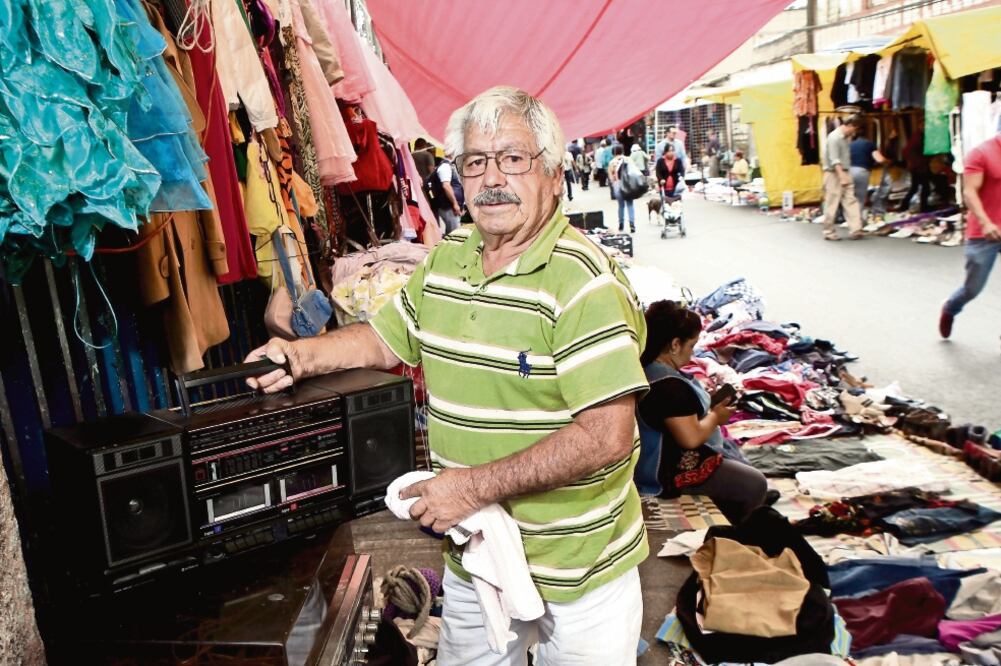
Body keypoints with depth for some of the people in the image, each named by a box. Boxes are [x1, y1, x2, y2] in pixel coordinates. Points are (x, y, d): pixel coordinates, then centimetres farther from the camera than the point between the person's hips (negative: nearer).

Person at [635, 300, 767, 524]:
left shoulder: (646, 367, 2)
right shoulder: (668, 386, -30)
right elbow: (691, 437, -30)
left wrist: (707, 403, 6)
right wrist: (715, 416, -12)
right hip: (671, 472, -11)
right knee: (755, 484, -2)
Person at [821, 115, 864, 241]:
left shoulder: (846, 137, 13)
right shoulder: (834, 137, -14)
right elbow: (834, 160, -21)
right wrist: (842, 177, -27)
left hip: (844, 173, 8)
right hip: (834, 174, -8)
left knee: (851, 201, -1)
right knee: (832, 204, -1)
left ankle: (855, 229, -5)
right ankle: (829, 232, 9)